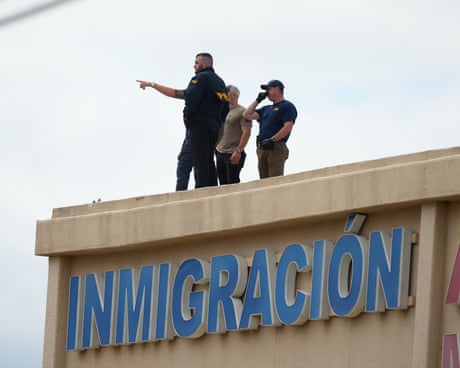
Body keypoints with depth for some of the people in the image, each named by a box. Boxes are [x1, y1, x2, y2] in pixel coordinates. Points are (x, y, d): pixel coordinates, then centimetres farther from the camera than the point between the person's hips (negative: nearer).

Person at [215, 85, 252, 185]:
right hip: (220, 153, 8)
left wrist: (238, 151, -21)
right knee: (223, 184, 5)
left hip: (233, 155, -8)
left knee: (232, 183, -12)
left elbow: (246, 133, -14)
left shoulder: (241, 112, -6)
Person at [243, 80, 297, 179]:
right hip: (261, 148, 8)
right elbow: (247, 115, 20)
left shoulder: (287, 106, 1)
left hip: (276, 148, -8)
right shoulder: (266, 109, 26)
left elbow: (288, 127, -11)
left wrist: (272, 140, -19)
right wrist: (257, 100, 19)